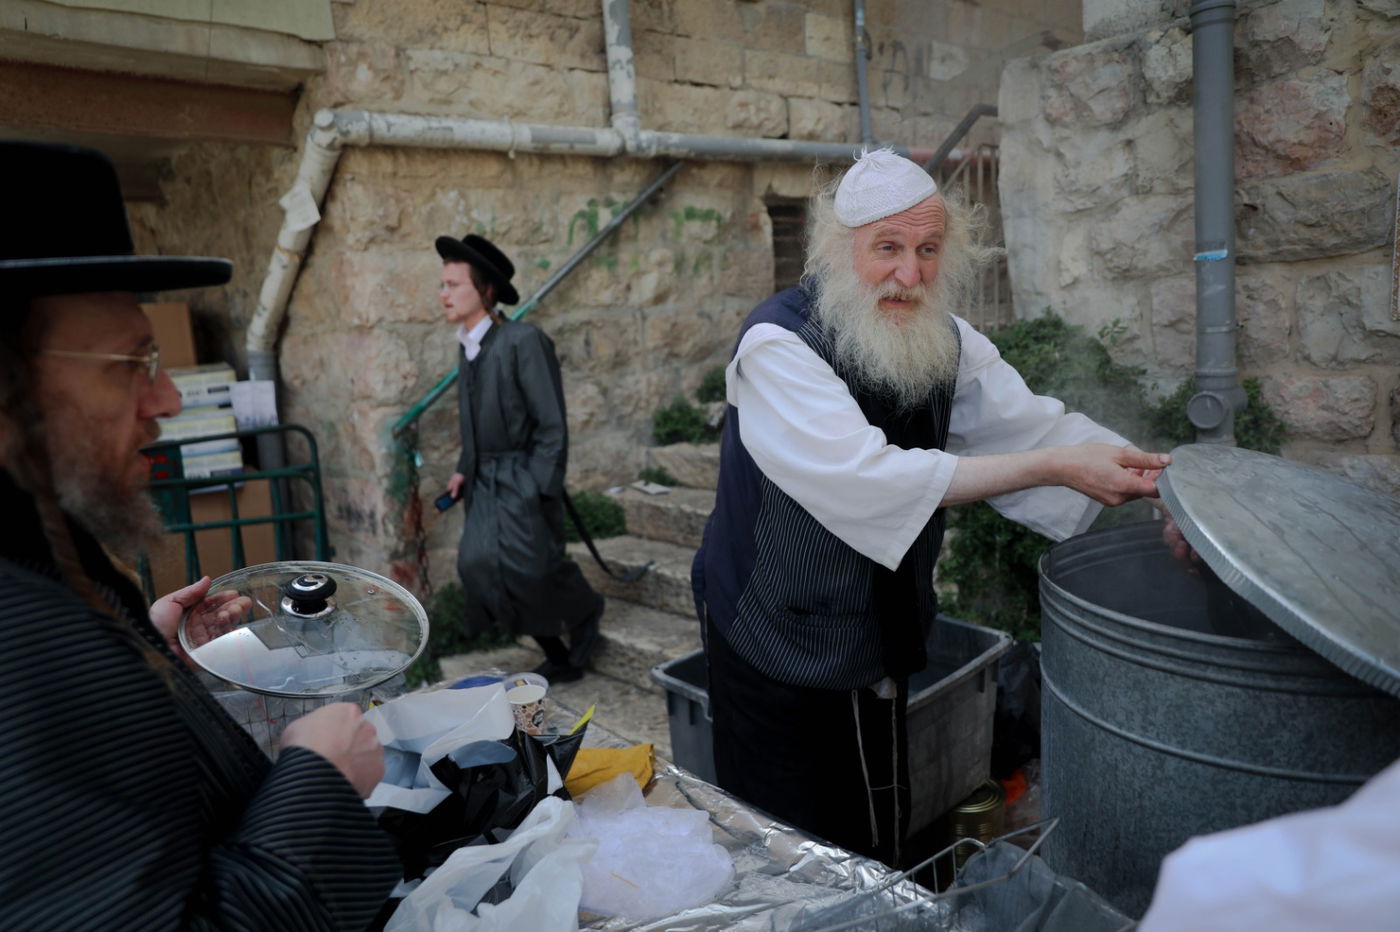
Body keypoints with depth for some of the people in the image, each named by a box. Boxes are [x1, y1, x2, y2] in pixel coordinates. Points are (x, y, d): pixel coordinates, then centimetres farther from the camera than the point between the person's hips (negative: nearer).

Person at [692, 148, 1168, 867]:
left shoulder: (946, 343, 1)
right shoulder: (778, 343, -22)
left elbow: (1033, 425, -5)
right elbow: (868, 476, -33)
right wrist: (1053, 467, -33)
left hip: (885, 639, 6)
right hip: (778, 641, -6)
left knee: (879, 849, 21)